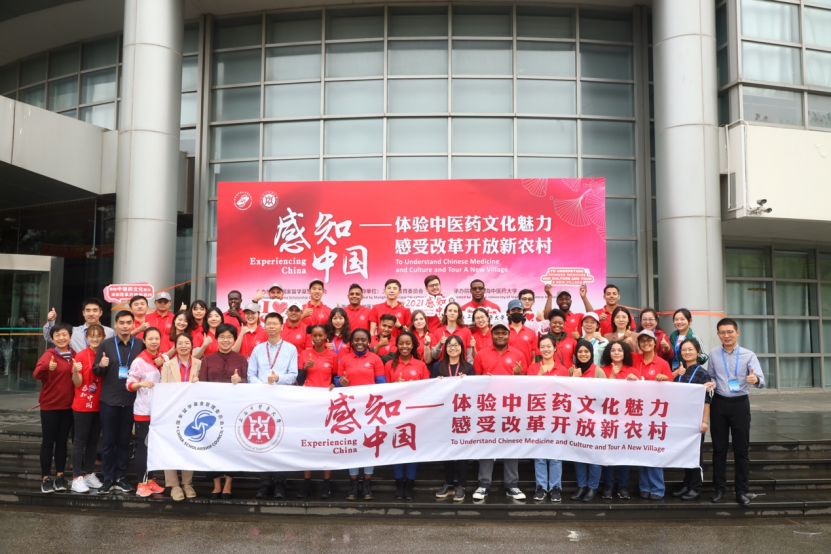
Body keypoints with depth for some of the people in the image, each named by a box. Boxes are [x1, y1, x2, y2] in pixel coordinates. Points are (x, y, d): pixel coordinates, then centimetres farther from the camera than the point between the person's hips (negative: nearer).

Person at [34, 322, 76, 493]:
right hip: (49, 405, -4)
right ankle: (45, 478, 9)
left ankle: (59, 476, 19)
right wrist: (48, 367, -49)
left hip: (68, 405, 4)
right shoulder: (49, 354, -10)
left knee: (62, 441, 11)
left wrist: (78, 371, -11)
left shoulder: (74, 355, 4)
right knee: (48, 441, 2)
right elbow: (37, 374, -28)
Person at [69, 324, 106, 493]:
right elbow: (77, 383, -11)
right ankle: (77, 477, 4)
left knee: (94, 440, 12)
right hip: (82, 405, -5)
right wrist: (75, 372, -31)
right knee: (80, 441, 0)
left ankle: (89, 474, 21)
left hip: (99, 405, 5)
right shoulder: (80, 356, -9)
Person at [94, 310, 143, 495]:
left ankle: (120, 478, 17)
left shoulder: (140, 344, 2)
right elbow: (95, 371, 4)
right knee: (108, 441, 4)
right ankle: (108, 479, 13)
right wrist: (101, 365, -16)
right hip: (109, 400, 0)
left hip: (131, 400, 0)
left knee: (125, 441, 8)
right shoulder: (106, 344, 2)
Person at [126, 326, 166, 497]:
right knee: (142, 446, -1)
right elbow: (129, 385, -7)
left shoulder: (165, 359, 6)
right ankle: (141, 483, 7)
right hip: (143, 410, -5)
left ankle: (151, 480, 22)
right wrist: (141, 383, -28)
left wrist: (162, 365, -3)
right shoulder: (139, 361, -8)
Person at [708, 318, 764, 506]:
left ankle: (741, 491, 13)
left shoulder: (748, 355, -4)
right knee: (719, 448, 7)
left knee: (741, 449, 4)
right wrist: (711, 383, -12)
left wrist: (755, 380, -38)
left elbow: (761, 380, -15)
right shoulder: (713, 354, 3)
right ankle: (719, 489, 16)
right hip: (719, 403, 2)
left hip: (740, 403, -2)